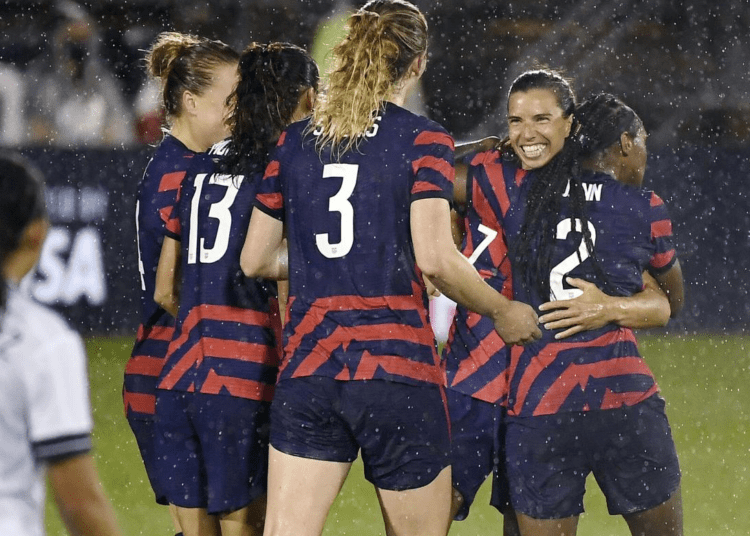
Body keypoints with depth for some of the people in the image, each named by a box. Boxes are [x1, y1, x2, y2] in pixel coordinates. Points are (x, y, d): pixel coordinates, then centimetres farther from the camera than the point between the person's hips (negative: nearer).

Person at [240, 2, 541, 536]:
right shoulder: (422, 139, -4)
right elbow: (435, 257, -14)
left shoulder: (294, 141, 10)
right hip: (397, 371, -4)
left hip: (306, 369, 4)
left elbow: (255, 261, 15)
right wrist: (502, 312, 0)